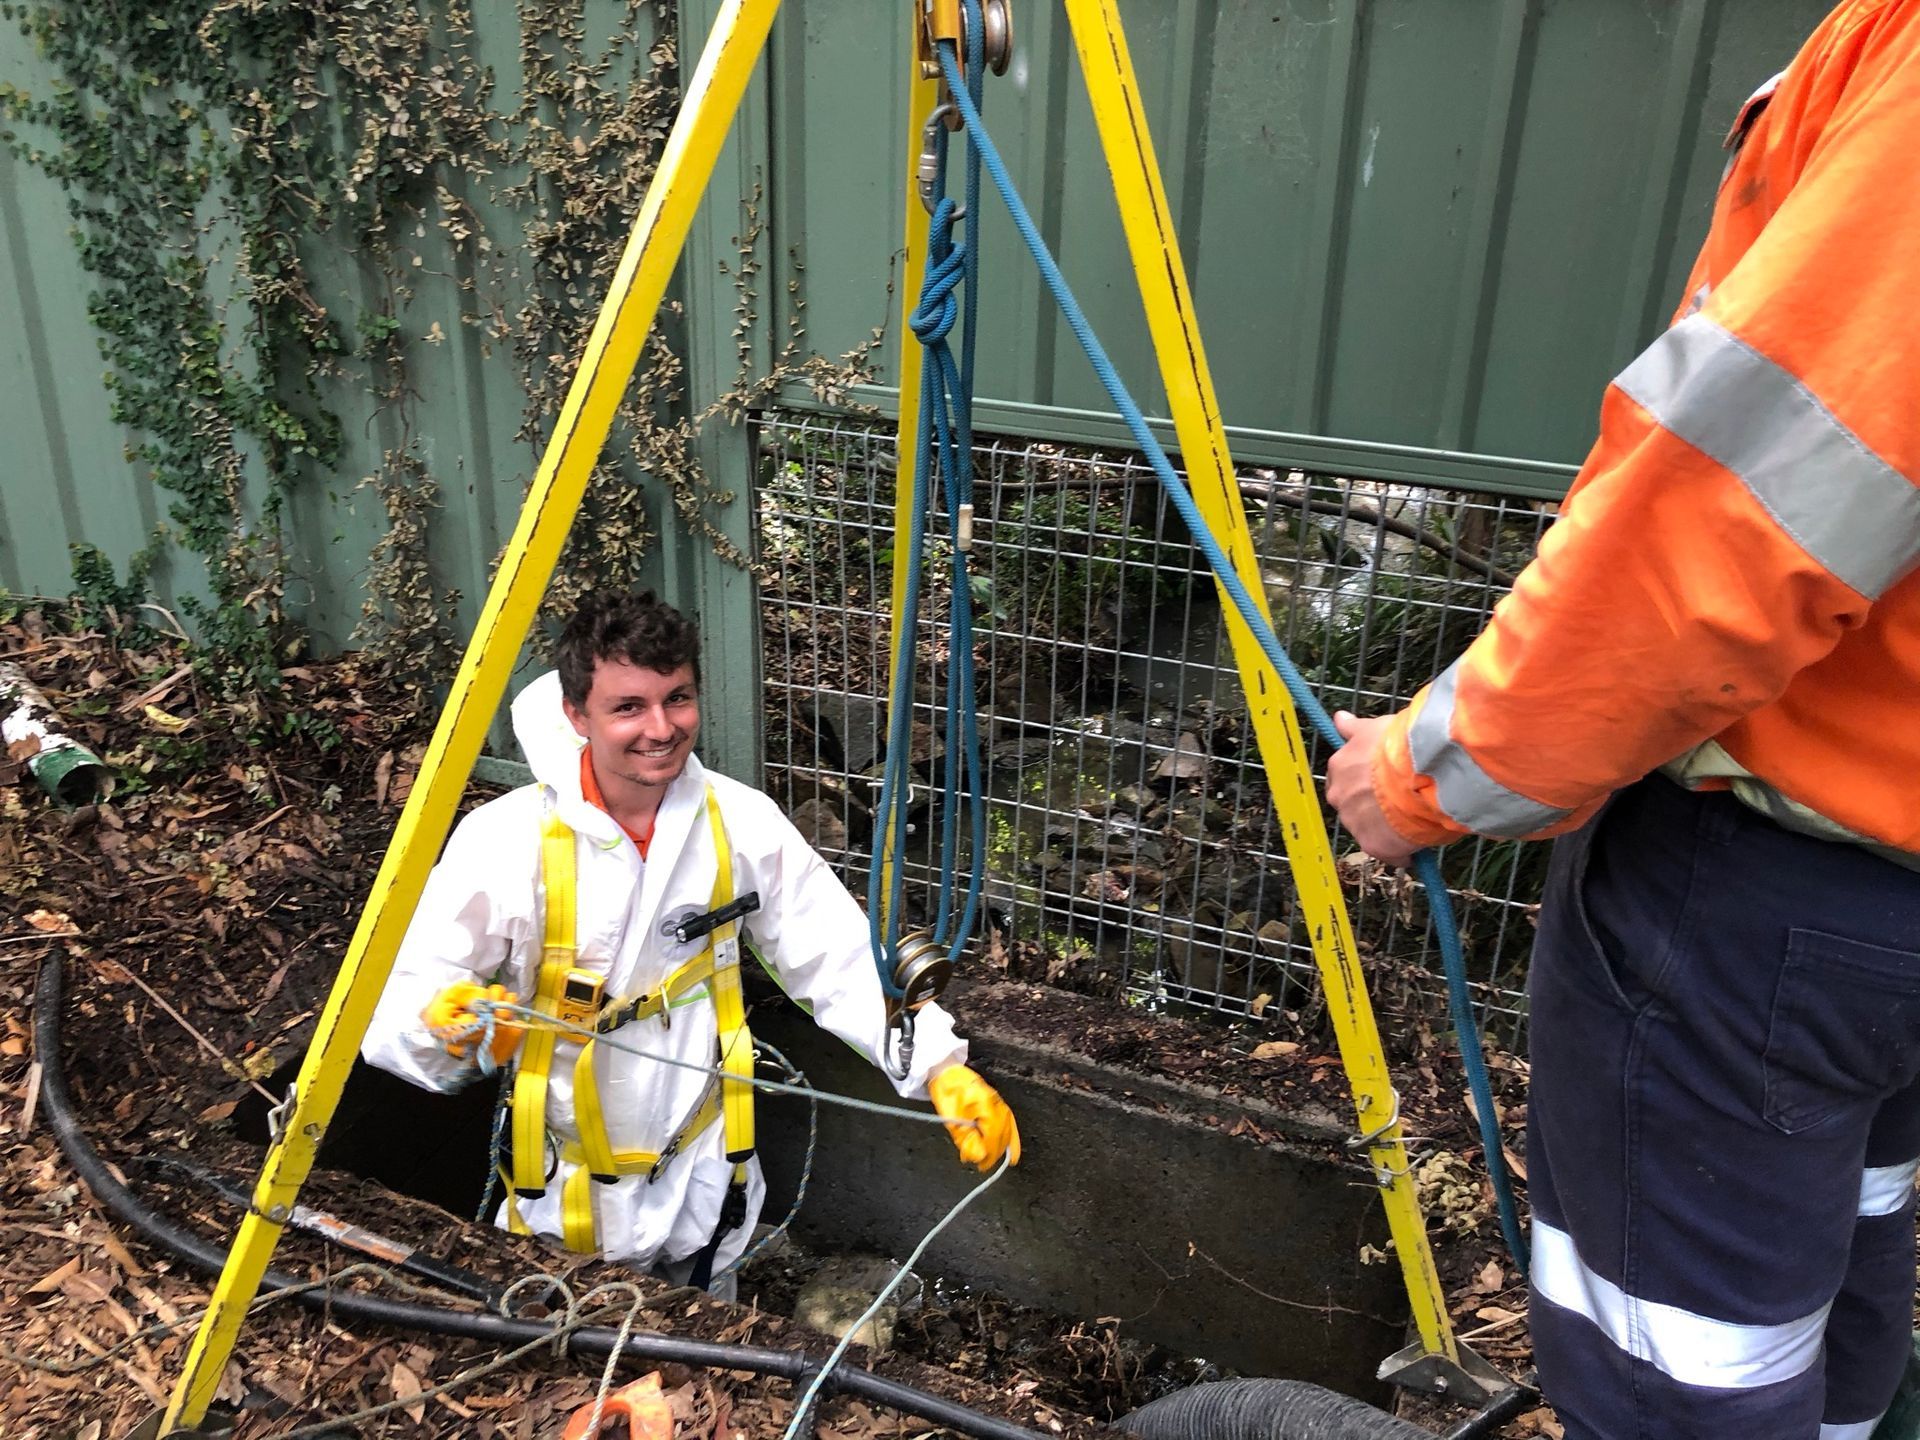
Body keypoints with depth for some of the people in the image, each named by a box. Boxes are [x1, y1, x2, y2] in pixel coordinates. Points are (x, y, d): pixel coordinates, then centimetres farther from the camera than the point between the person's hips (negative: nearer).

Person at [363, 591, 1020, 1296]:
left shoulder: (742, 822, -14)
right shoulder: (503, 841, -22)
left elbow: (842, 960, -9)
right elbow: (396, 1019, -19)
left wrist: (939, 1067, -21)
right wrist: (446, 1023, -42)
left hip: (706, 1182, 3)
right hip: (568, 1195, -2)